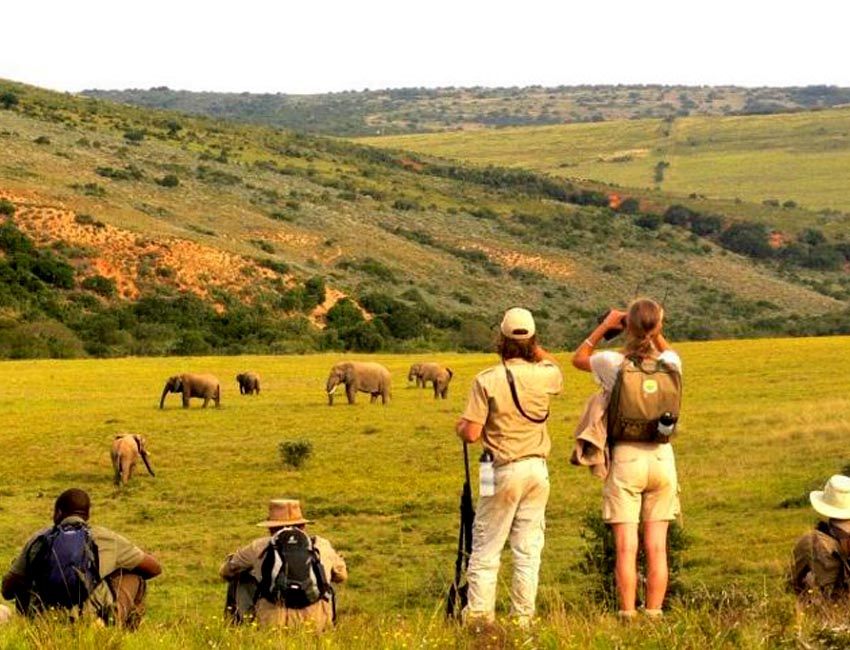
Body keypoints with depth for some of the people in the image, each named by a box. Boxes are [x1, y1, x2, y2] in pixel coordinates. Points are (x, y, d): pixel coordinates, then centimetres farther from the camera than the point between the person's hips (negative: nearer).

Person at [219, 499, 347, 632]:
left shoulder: (259, 547, 6)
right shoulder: (322, 546, 10)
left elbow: (226, 571, 22)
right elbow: (342, 574, 30)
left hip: (272, 625, -1)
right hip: (317, 626, 1)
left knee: (241, 580, 24)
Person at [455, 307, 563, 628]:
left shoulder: (486, 381, -13)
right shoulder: (544, 376, -2)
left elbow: (471, 433, -14)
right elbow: (555, 366, 26)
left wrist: (460, 426, 7)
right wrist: (536, 348, 24)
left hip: (504, 471, -3)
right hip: (537, 469, 4)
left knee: (486, 547, 4)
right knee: (528, 548, 8)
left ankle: (479, 615, 3)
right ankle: (523, 618, 9)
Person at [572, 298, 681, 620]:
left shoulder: (613, 363, -10)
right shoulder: (669, 363, -3)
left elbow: (578, 358, 11)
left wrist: (605, 325, 12)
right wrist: (656, 333, 12)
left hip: (625, 458, -2)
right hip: (661, 458, 3)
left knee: (626, 548, -2)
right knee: (656, 548, 5)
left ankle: (627, 617, -3)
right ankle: (654, 616, 7)